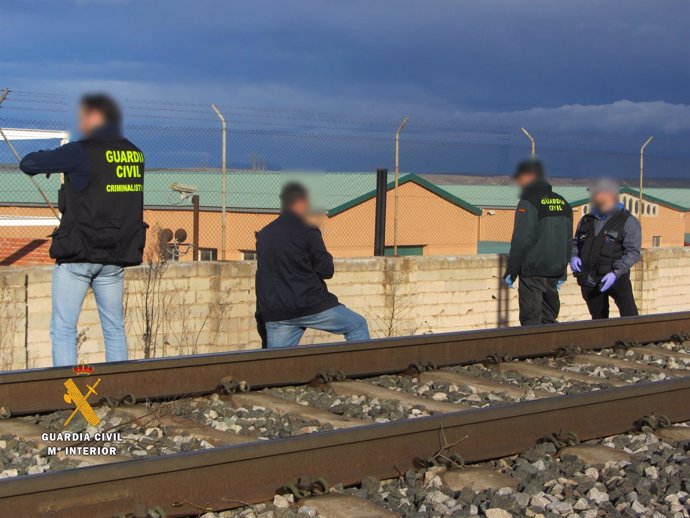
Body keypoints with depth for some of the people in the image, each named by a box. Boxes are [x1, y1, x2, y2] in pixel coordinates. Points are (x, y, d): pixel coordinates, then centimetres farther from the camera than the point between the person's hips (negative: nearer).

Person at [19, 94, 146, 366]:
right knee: (114, 328, 14)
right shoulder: (134, 154, 7)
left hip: (78, 254, -6)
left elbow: (28, 164, -8)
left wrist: (48, 160, 14)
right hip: (115, 257, 6)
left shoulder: (82, 152, -12)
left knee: (63, 329, 0)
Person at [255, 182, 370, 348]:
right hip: (312, 306, -5)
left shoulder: (263, 235, 11)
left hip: (276, 315, 5)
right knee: (358, 325, 13)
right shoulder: (307, 232, -8)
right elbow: (326, 270, -5)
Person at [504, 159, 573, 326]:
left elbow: (521, 242, -14)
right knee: (549, 317, 14)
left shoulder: (528, 202, -9)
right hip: (555, 272, 7)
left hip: (533, 271, -7)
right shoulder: (563, 203, 14)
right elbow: (568, 242, 17)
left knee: (530, 319, -4)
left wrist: (510, 272, -9)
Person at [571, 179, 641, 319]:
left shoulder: (628, 221, 0)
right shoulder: (586, 220, 16)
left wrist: (616, 272, -20)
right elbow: (575, 243, 27)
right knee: (598, 318, 10)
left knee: (629, 315, -20)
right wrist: (573, 256, 3)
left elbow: (633, 251, -7)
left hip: (615, 277, -5)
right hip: (589, 279, 5)